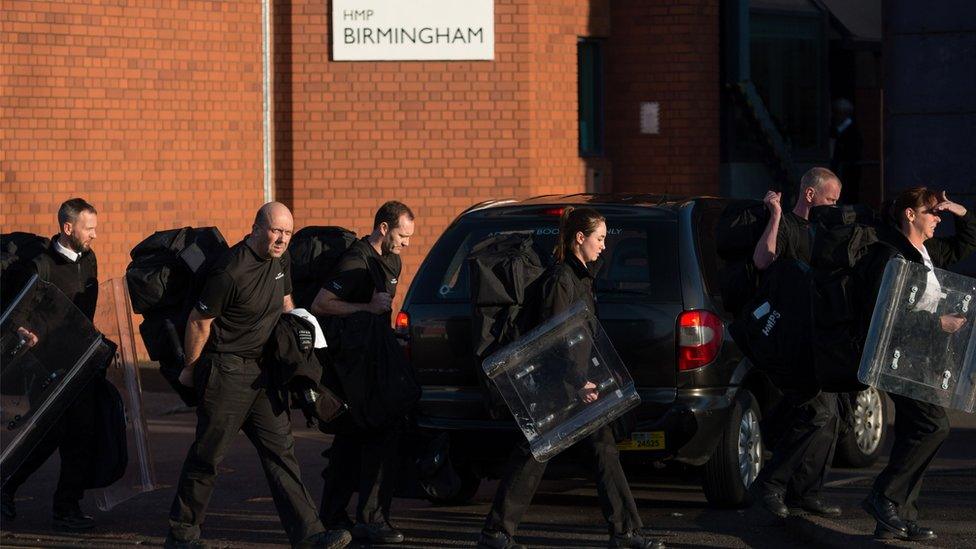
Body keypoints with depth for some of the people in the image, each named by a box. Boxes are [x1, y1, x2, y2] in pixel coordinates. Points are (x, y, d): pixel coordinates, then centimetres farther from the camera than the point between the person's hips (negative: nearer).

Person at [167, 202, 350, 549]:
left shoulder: (280, 259, 4)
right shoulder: (231, 271, -21)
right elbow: (199, 322, -12)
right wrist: (191, 369, -2)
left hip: (260, 371, 8)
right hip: (225, 371, -8)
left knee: (280, 449, 2)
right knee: (207, 453, 0)